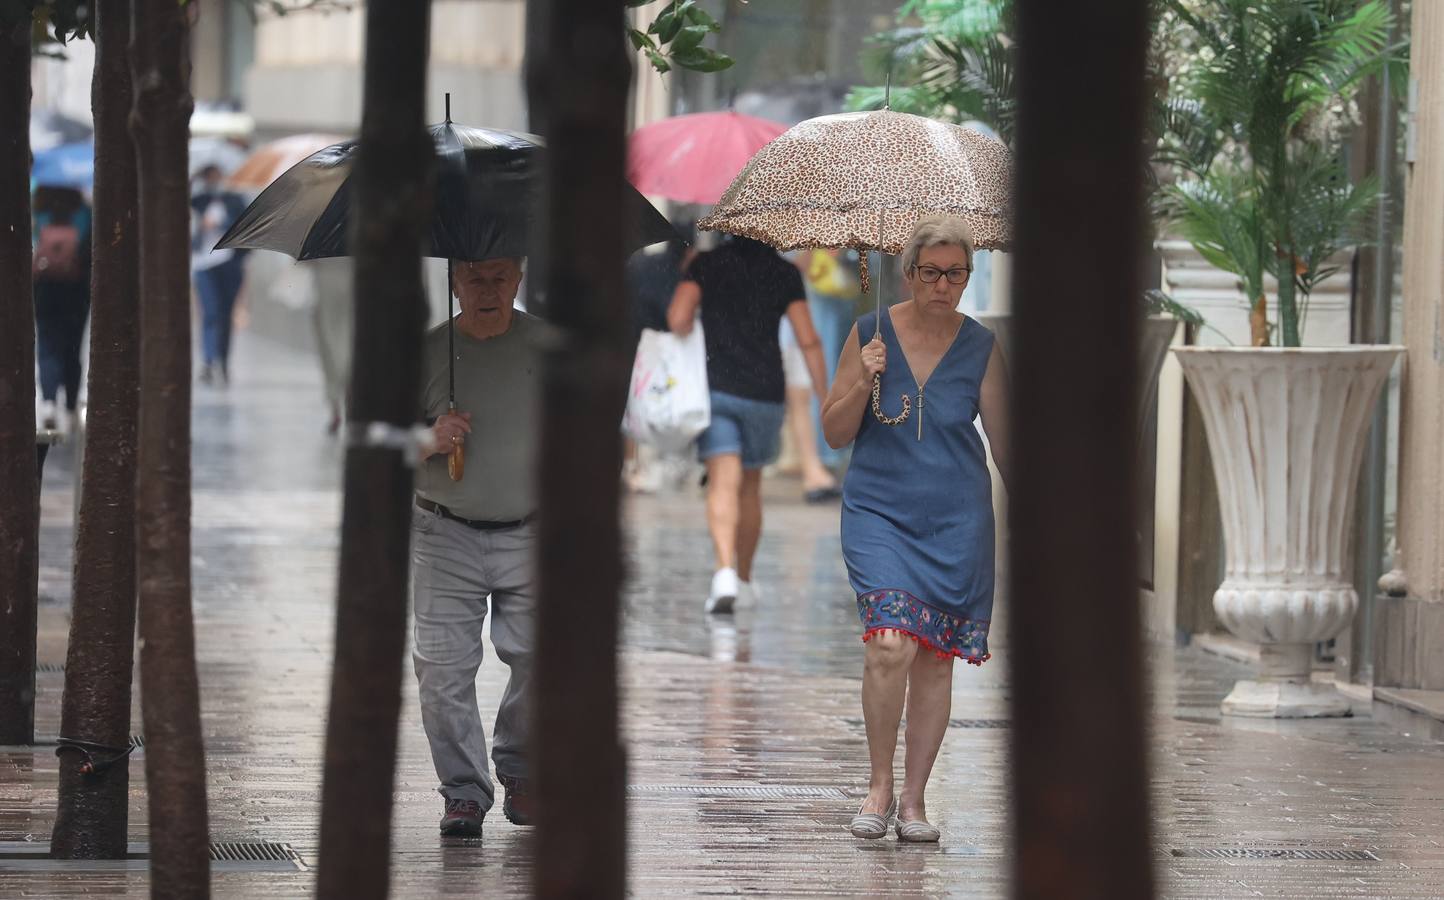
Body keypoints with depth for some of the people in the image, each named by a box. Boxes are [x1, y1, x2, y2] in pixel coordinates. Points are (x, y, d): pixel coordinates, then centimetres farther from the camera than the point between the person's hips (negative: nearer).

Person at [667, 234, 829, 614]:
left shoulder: (707, 264, 2)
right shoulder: (785, 273, 4)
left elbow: (677, 318, -10)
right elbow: (808, 341, -1)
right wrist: (825, 400, 4)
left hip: (715, 387, -2)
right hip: (766, 393, 2)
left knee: (723, 483, -10)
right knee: (750, 485, 18)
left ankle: (725, 571, -30)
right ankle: (744, 579, 29)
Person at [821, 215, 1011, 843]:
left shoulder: (981, 348, 3)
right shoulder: (870, 333, 1)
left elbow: (1004, 440, 11)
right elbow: (834, 433, 4)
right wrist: (865, 382, -13)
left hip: (956, 520, 2)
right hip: (878, 510, -1)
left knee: (935, 659, 2)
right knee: (890, 644, -18)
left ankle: (913, 798, 14)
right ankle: (880, 784, -2)